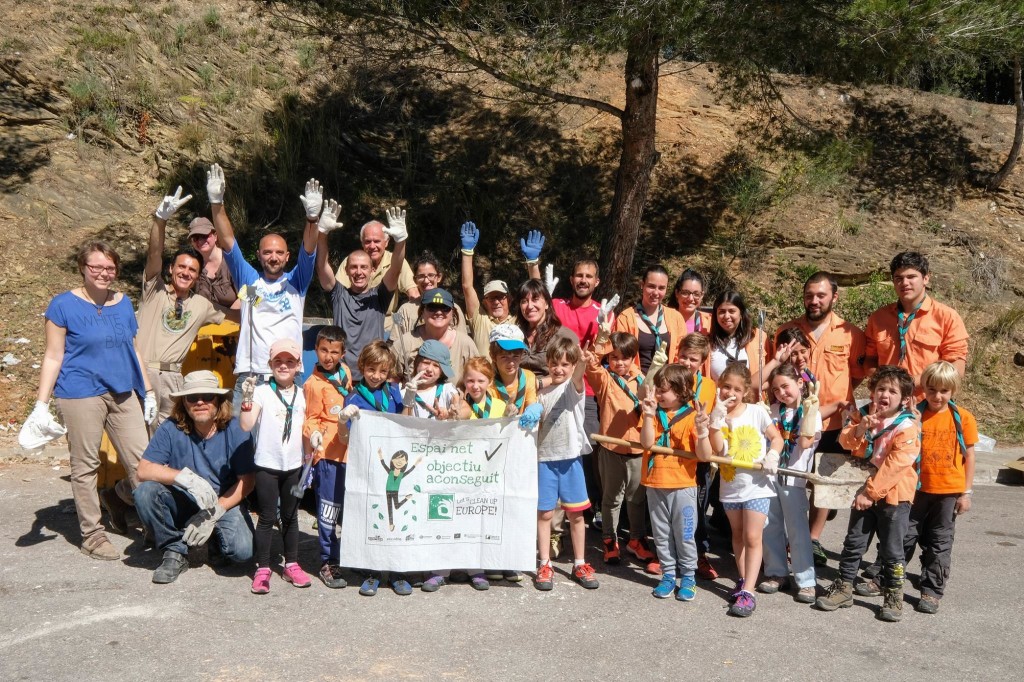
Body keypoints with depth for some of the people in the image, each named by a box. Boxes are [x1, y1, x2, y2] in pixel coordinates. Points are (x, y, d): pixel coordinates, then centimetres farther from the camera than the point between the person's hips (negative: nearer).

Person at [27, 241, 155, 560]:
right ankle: (92, 534, 17)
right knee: (85, 466, 4)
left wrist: (148, 392, 16)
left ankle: (115, 497, 31)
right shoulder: (64, 304, -2)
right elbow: (53, 357, -3)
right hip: (81, 395, -4)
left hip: (123, 393, 5)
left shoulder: (123, 303, 12)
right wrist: (41, 405, -7)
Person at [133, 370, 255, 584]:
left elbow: (246, 481, -9)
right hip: (182, 503, 1)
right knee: (145, 492, -27)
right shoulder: (171, 429, -10)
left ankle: (218, 539, 12)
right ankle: (175, 552, -5)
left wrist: (213, 513, -17)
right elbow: (143, 470, -18)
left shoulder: (234, 430, -12)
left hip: (225, 503, -1)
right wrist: (187, 477, -32)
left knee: (242, 551, -27)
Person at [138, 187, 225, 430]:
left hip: (171, 378, 3)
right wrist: (161, 219, -22)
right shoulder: (155, 290, 6)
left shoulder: (202, 305, 16)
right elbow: (154, 254, -9)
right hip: (142, 371, -3)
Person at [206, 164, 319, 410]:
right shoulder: (249, 280, 13)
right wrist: (217, 203, -7)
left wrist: (312, 217, -20)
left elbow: (308, 251, -3)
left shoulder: (296, 282, 12)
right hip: (249, 375, 1)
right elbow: (228, 242, 5)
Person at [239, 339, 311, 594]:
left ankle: (291, 564, 24)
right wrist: (247, 399, -30)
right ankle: (262, 569, 12)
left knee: (290, 516, 14)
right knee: (267, 517, 2)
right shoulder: (261, 392, -9)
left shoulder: (301, 395, 5)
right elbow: (246, 425, -19)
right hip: (267, 465, -4)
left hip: (294, 465, 4)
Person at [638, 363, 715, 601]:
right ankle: (668, 575, 26)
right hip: (655, 484, 4)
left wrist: (702, 430, -29)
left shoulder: (692, 416, -8)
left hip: (682, 485, -4)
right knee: (662, 534, 13)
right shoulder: (654, 414, 2)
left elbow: (705, 455, -13)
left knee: (684, 535, 5)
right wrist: (649, 415, -21)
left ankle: (688, 577, 21)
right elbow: (647, 443, -12)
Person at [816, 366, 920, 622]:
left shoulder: (907, 427, -16)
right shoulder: (864, 415, 2)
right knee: (853, 543, 12)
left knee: (891, 550, 5)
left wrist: (871, 491, -21)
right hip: (865, 492, 5)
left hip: (894, 495, -5)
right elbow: (845, 441, -5)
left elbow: (895, 465, -20)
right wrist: (861, 429, -24)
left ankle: (893, 595, 21)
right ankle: (843, 588, 23)